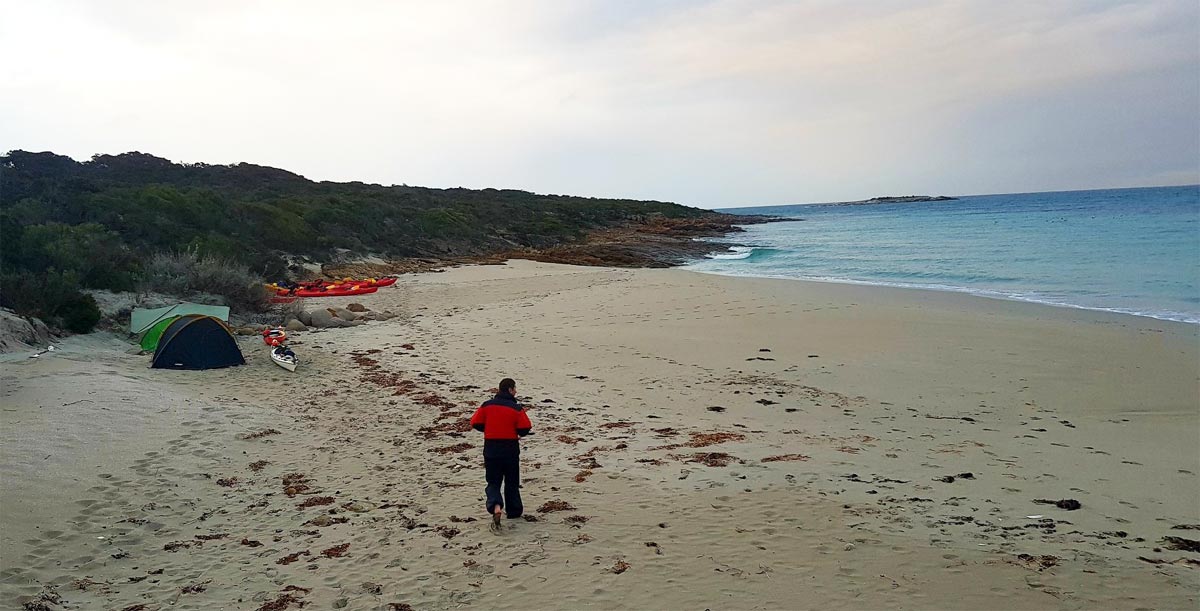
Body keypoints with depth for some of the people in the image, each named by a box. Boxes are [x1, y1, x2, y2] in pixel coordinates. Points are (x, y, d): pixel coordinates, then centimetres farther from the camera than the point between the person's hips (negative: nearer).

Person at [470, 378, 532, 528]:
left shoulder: (487, 405, -1)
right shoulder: (516, 408, -9)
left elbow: (475, 423, 0)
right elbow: (525, 428, -12)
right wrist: (519, 434, 10)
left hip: (491, 450, 1)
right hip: (511, 450, -1)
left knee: (493, 483, 7)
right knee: (512, 482, 17)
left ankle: (496, 507, -19)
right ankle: (514, 511, 25)